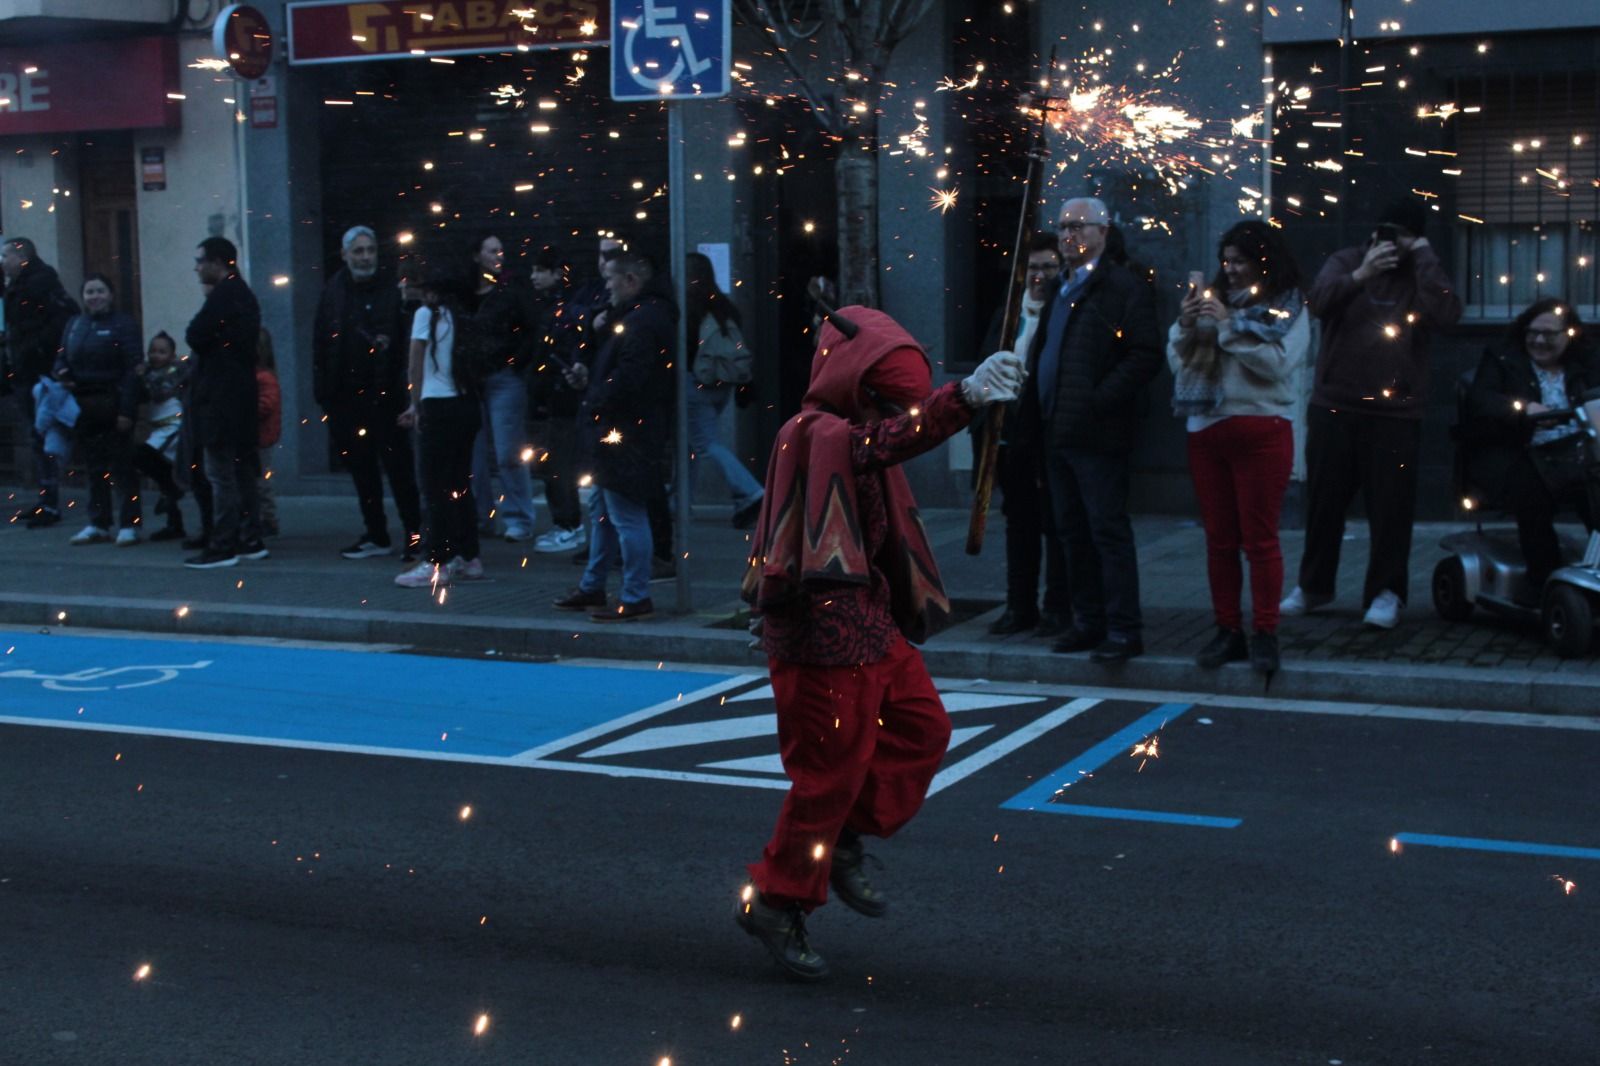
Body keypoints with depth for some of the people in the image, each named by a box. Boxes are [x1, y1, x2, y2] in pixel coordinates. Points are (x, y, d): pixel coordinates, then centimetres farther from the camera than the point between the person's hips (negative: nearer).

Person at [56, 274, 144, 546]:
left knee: (121, 466, -2)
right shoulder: (75, 325, 14)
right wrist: (62, 372, -4)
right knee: (94, 467, 11)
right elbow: (62, 358, 21)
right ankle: (98, 524, 18)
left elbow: (133, 369, -11)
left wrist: (126, 409, -18)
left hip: (113, 407, -6)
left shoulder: (122, 324, -5)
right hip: (83, 406, 6)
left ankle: (129, 525, 3)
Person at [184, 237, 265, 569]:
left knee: (221, 475, -7)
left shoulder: (223, 295, -15)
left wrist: (194, 333, 2)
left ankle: (223, 547, -6)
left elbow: (195, 336, -17)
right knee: (242, 470, 13)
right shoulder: (244, 294, 16)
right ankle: (250, 540, 17)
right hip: (241, 394, 10)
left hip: (219, 398, -10)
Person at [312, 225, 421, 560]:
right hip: (346, 395, 4)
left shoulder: (392, 290, -2)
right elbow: (320, 344, 7)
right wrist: (323, 391, 1)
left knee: (399, 466, -3)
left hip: (385, 393, -4)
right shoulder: (333, 293, 7)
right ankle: (375, 535, 19)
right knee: (362, 469, 11)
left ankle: (414, 533, 3)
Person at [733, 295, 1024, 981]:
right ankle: (778, 900, 12)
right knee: (831, 768, -2)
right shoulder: (817, 436, -20)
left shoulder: (845, 437, 14)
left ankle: (844, 842, 24)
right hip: (823, 633, -10)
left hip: (868, 623, 10)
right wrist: (964, 397, -51)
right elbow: (886, 440, -38)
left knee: (921, 726, 13)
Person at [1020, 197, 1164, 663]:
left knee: (1108, 531, -6)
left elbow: (1146, 355, -15)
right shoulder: (1058, 291, 18)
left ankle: (1124, 630, -1)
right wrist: (1033, 414, 12)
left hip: (1096, 433, -8)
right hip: (1057, 432, 8)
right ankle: (1089, 621, 21)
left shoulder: (1124, 288, -7)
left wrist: (1099, 401, -20)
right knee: (1073, 532, 12)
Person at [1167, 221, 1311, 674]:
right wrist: (1185, 324, -9)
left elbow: (1278, 362, -14)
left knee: (1259, 537, -2)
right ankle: (1228, 632, 14)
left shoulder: (1289, 309, 2)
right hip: (1206, 430, 4)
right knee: (1219, 539, 7)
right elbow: (1177, 361, 8)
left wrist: (1228, 324, -14)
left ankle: (1264, 634, 3)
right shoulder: (1214, 301, 11)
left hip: (1261, 430, -4)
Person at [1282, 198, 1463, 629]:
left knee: (1390, 505, -3)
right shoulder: (1347, 262, 6)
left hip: (1395, 414, -2)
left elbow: (1446, 313, -19)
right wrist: (1360, 275, -20)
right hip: (1333, 406, 2)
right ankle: (1313, 585, 24)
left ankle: (1386, 592, 8)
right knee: (1323, 500, 10)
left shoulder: (1423, 276, 2)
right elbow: (1317, 301, -11)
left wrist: (1425, 257, -13)